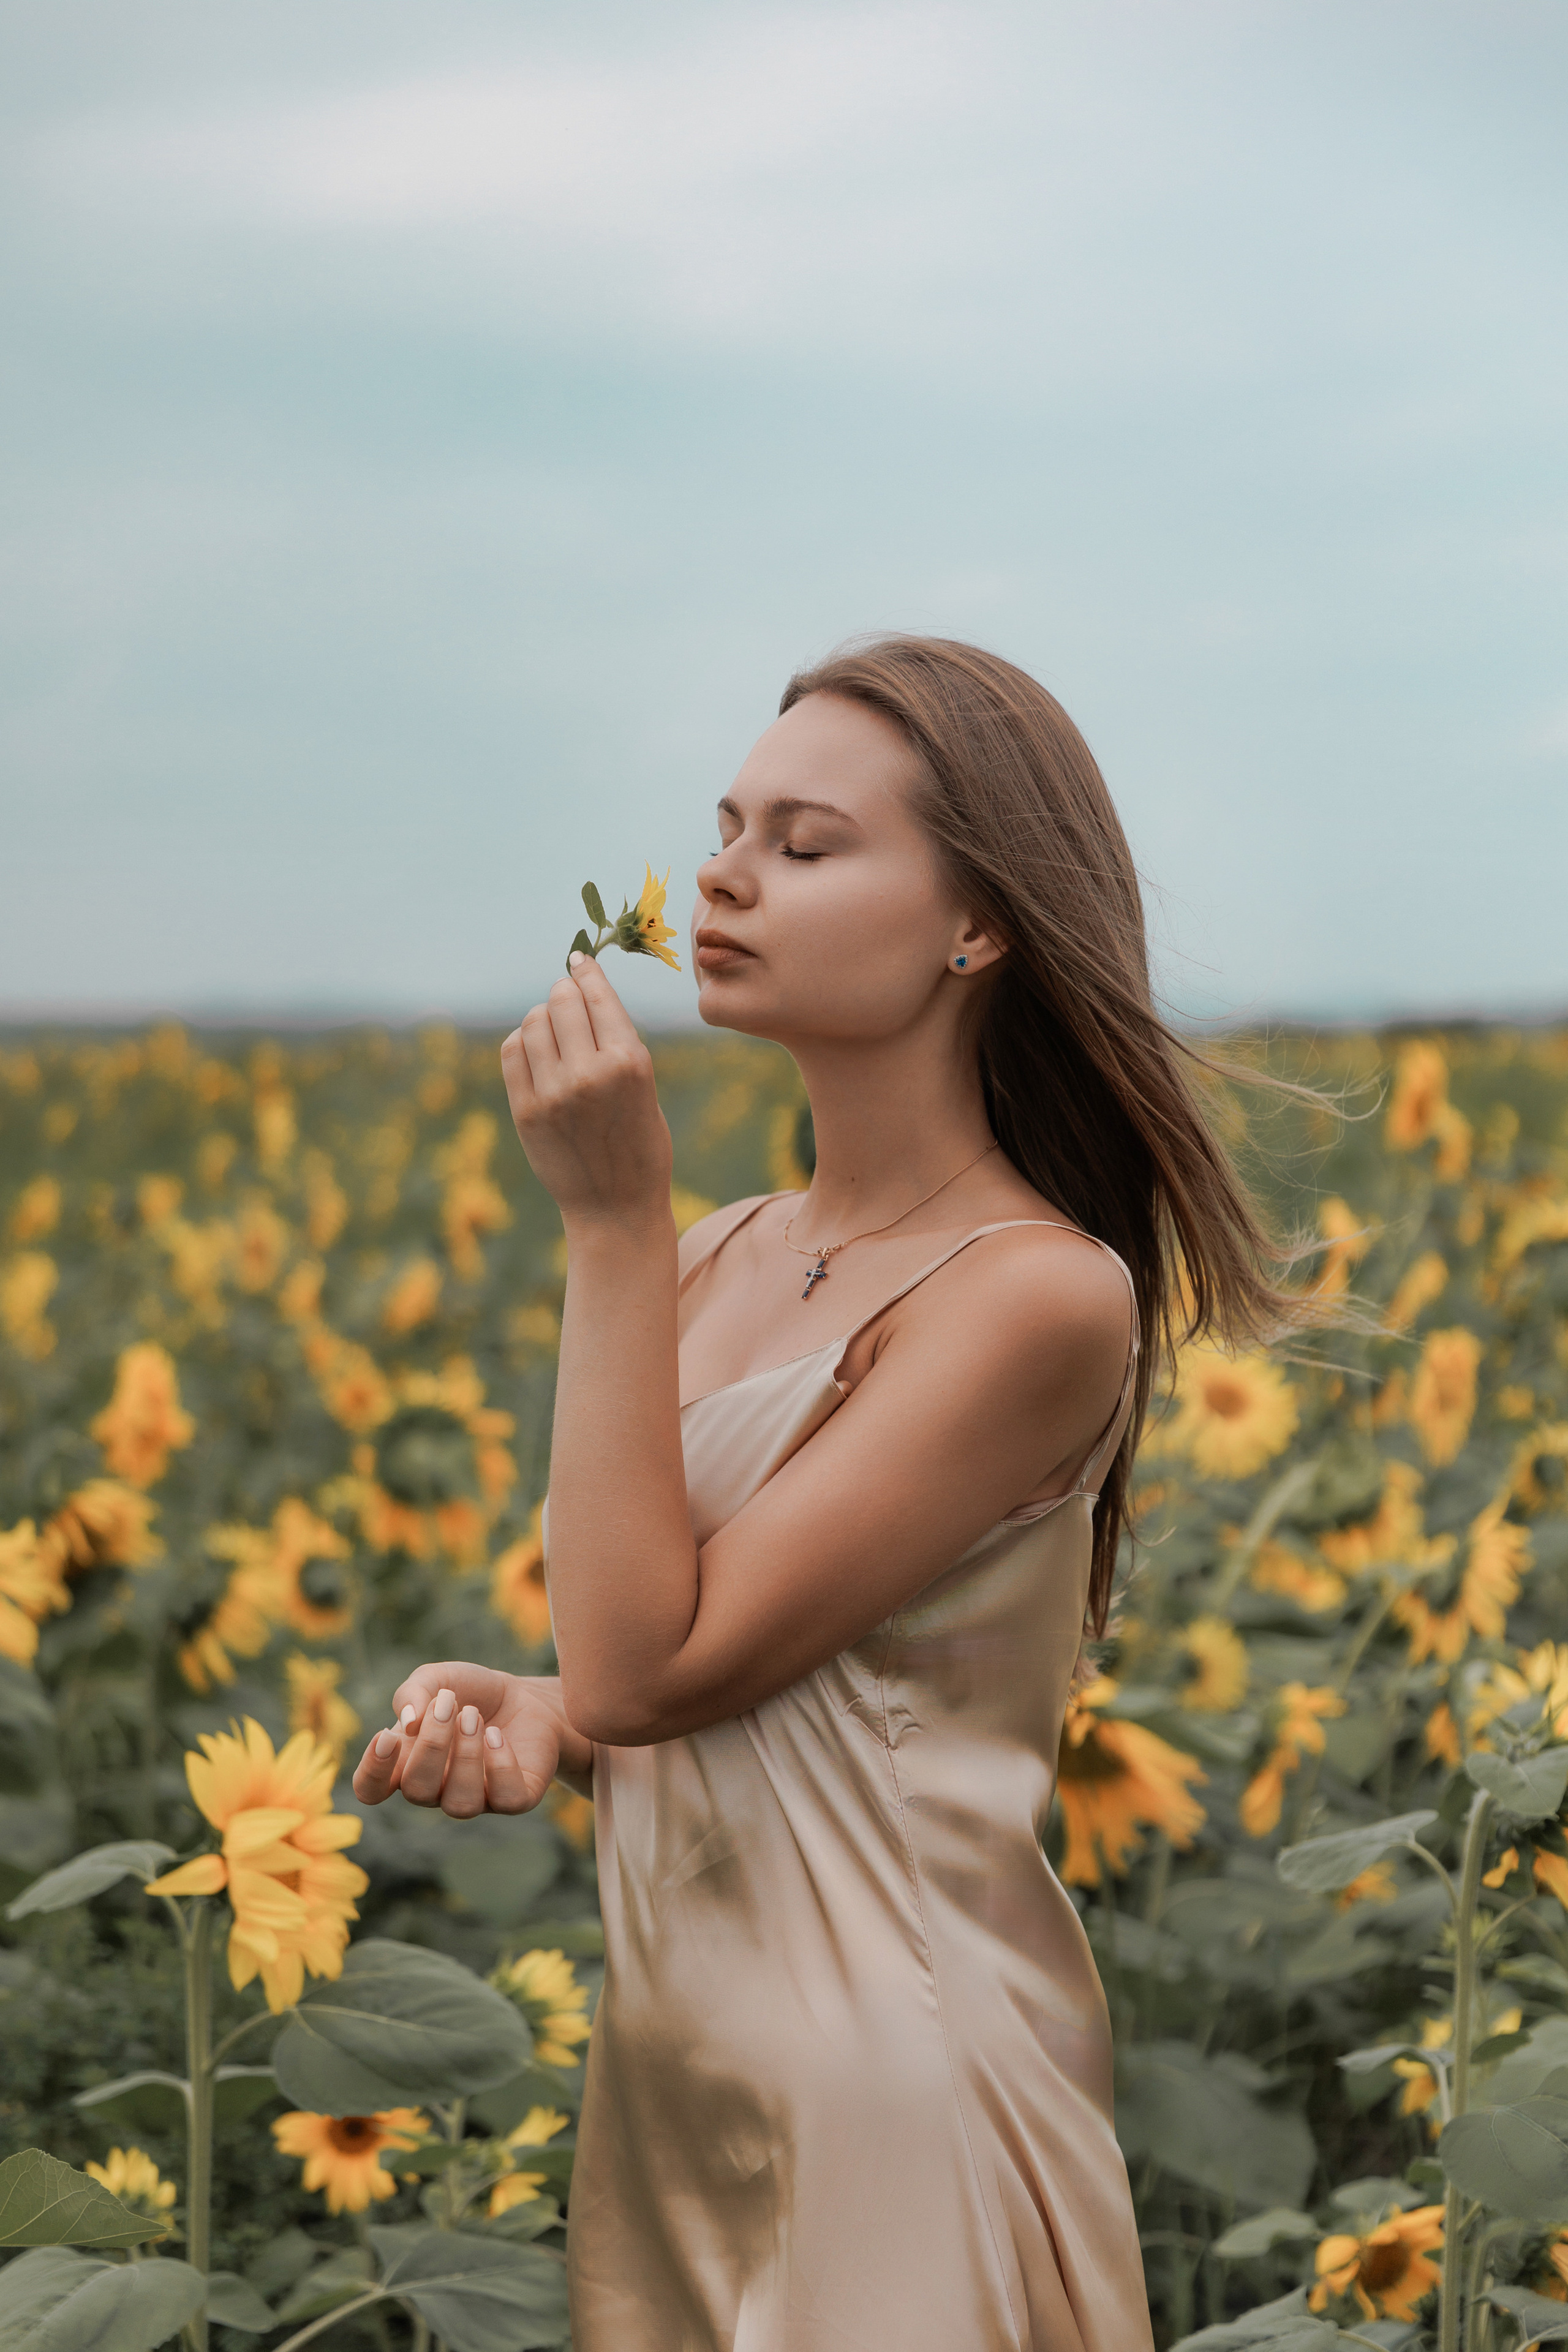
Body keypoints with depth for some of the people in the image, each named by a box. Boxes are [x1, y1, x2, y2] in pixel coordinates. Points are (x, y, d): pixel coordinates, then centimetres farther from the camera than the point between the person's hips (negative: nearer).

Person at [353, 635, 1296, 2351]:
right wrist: (524, 1722, -8)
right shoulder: (721, 1258, 4)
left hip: (891, 2096, -7)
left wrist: (610, 1226, -19)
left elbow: (648, 1665, -20)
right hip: (668, 2065, 7)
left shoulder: (1041, 1293, -18)